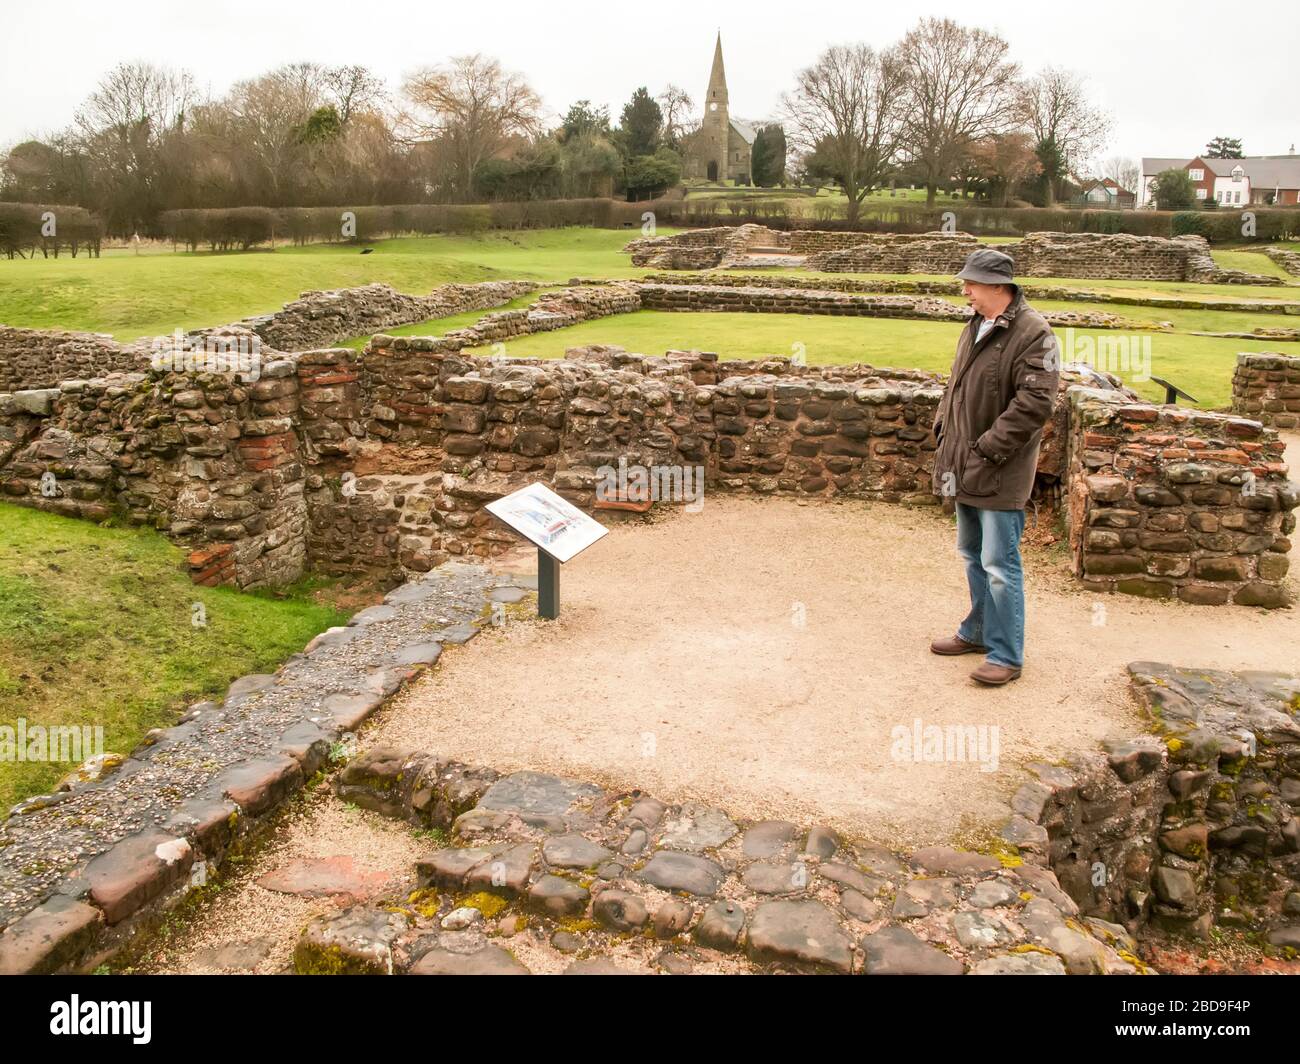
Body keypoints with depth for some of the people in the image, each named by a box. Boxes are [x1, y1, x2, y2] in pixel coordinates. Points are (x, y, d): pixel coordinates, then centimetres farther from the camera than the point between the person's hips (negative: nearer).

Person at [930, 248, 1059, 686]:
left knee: (1000, 566, -2)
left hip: (1000, 473, -9)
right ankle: (978, 632, 36)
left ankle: (1006, 655, 10)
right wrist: (944, 427, 9)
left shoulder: (1033, 333, -17)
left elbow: (1034, 404, -22)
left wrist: (988, 449, -21)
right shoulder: (975, 327, 10)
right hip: (966, 467, 9)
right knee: (973, 556, 20)